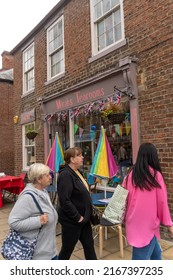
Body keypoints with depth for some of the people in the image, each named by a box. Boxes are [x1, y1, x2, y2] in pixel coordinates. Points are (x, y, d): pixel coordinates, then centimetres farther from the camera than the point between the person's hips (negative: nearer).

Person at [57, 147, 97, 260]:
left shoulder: (76, 172, 8)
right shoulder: (66, 175, -22)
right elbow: (64, 200, -27)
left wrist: (86, 215, 12)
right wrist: (77, 217, -20)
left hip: (83, 219, 9)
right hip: (71, 221, -9)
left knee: (89, 246, 17)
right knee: (67, 249, 11)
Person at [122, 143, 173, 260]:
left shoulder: (131, 175, -2)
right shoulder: (156, 175, -13)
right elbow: (162, 201, -8)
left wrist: (125, 216, 20)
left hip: (134, 222, 5)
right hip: (149, 222, -5)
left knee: (156, 251, 24)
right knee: (141, 256, 6)